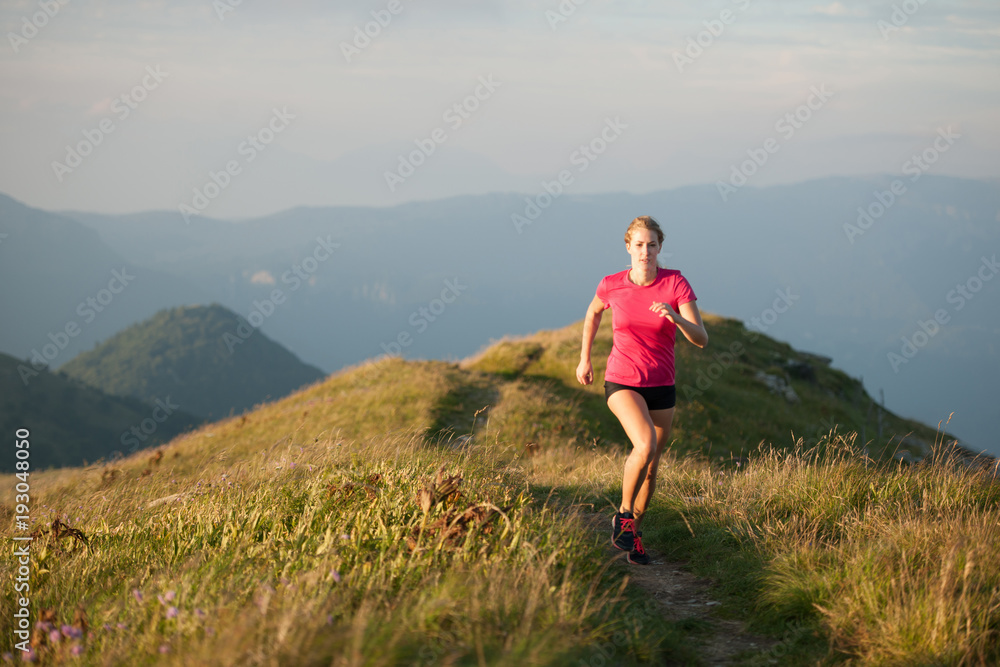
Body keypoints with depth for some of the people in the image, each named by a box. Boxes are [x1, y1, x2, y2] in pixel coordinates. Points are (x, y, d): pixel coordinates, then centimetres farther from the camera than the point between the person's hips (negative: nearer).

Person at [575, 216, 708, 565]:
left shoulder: (676, 283, -9)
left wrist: (676, 317, -33)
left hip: (661, 386, 2)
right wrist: (585, 359, 17)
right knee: (646, 444, -28)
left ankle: (633, 530, 33)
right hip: (622, 382, -2)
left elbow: (701, 339, -14)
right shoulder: (612, 285, -7)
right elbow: (593, 313, 16)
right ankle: (623, 513, -5)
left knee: (650, 469, 10)